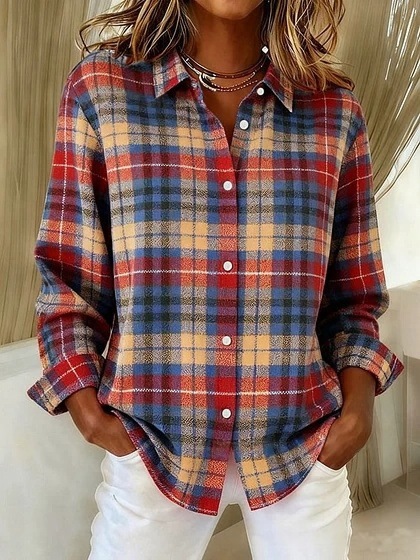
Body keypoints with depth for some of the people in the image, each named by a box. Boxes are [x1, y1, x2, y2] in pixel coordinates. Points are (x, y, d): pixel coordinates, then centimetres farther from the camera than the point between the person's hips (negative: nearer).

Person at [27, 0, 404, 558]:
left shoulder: (335, 109, 0)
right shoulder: (100, 86, -4)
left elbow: (352, 294, 6)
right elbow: (67, 273, 0)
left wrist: (358, 394, -8)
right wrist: (83, 400, -8)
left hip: (303, 444, 2)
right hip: (151, 442, -1)